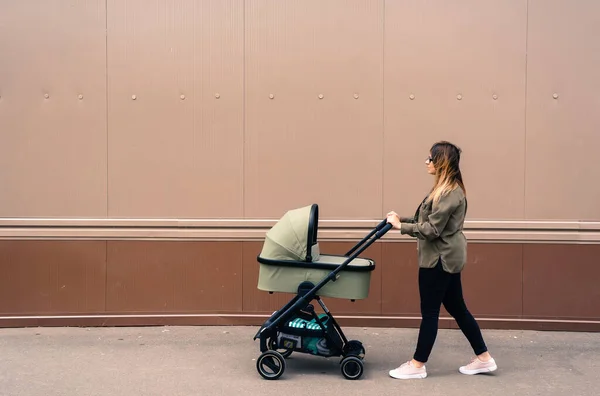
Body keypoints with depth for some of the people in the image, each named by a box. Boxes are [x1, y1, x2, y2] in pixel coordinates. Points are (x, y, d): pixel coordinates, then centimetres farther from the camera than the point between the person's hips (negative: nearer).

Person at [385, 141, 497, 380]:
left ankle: (417, 365, 11)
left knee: (429, 311, -1)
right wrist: (403, 219, 5)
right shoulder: (446, 189, 14)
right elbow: (428, 222, 16)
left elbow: (432, 230, -22)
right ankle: (483, 358, 22)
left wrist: (400, 227, -16)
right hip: (447, 257, 11)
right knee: (456, 308, 15)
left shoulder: (450, 193, -20)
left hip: (441, 258, -11)